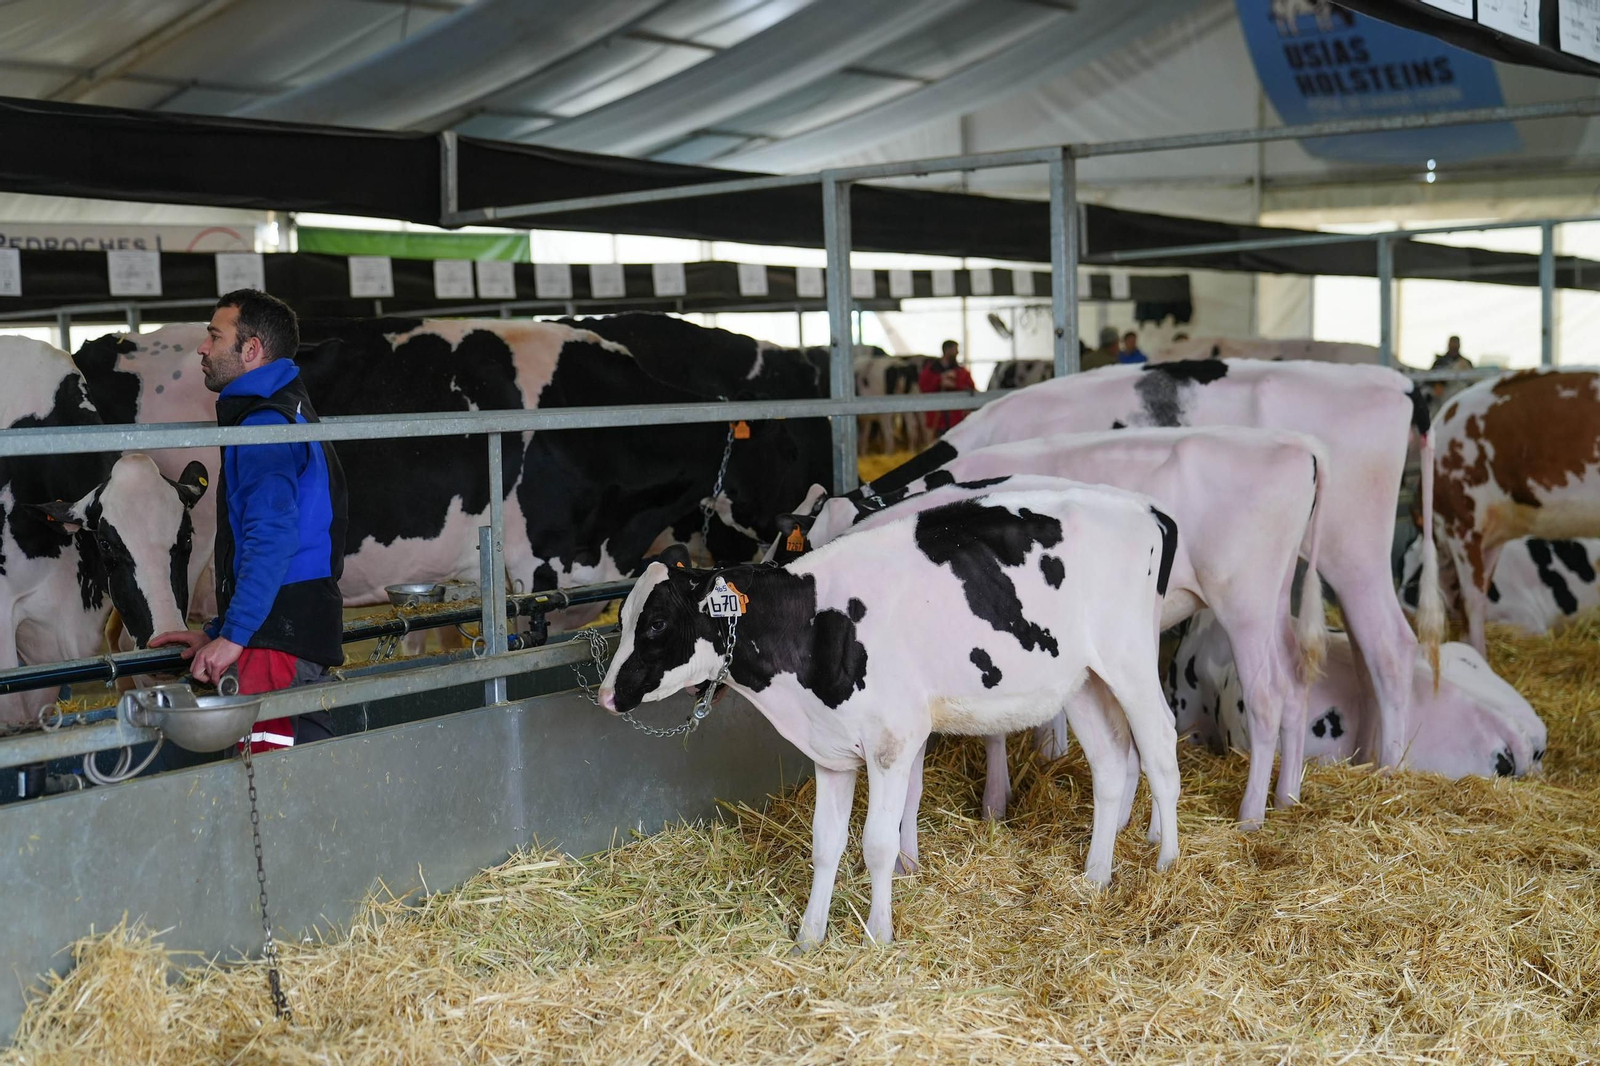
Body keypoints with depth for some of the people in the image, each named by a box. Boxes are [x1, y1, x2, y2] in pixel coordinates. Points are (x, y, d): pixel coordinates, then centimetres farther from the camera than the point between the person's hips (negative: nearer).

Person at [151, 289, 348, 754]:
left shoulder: (265, 424, -10)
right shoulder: (291, 415, 23)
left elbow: (272, 538, -21)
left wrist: (233, 635, -20)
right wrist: (217, 631, 25)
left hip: (276, 640, -11)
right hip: (309, 633, 11)